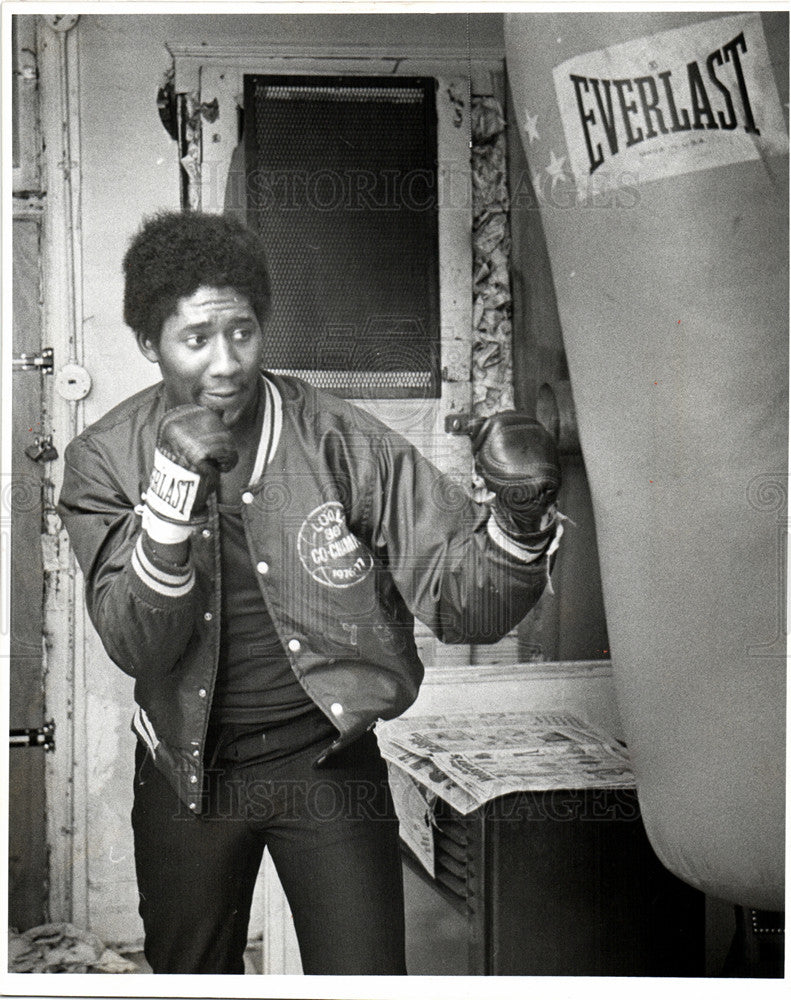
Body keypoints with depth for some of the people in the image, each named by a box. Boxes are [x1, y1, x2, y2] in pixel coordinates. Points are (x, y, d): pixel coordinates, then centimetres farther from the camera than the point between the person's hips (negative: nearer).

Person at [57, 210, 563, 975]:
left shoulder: (341, 443, -15)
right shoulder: (106, 460, -10)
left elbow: (460, 598, -17)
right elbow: (136, 646, -18)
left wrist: (519, 517, -38)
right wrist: (175, 491, -32)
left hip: (328, 762, -2)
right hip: (187, 773, 2)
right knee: (188, 972, 22)